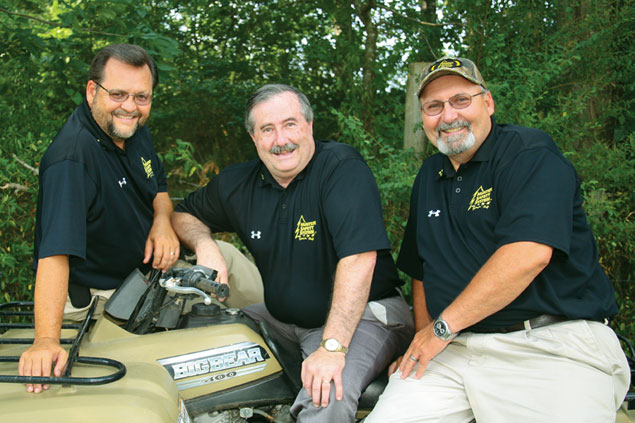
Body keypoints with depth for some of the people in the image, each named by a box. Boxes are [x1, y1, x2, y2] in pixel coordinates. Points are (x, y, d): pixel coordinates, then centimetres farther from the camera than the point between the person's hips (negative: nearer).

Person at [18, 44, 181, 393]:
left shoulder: (133, 129, 0)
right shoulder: (71, 158, -29)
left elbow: (158, 186, 17)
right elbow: (55, 251, -39)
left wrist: (162, 221, -7)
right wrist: (46, 340, -49)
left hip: (145, 270, 9)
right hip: (94, 296, -9)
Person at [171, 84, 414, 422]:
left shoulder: (342, 167, -18)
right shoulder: (237, 184, 2)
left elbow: (359, 257, -28)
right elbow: (184, 214, 19)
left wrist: (332, 347, -34)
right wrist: (205, 245, -6)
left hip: (363, 316, -6)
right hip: (282, 317, 7)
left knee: (329, 395, -34)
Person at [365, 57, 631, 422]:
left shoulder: (531, 153, -5)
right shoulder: (430, 177, 19)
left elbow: (528, 254, -19)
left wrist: (442, 326, -12)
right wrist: (423, 343, 8)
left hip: (553, 345, -5)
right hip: (453, 349, 6)